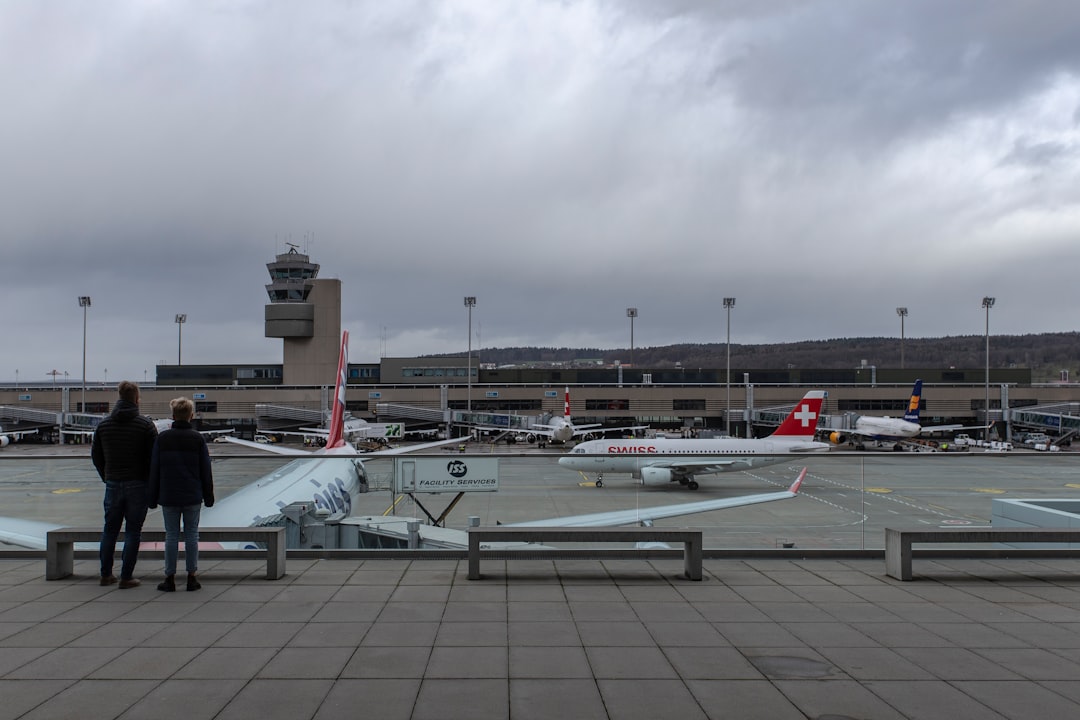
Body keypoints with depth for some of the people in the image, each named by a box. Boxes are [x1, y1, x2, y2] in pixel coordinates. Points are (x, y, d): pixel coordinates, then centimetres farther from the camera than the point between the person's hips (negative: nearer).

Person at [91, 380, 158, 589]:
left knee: (109, 530, 15)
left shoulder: (103, 424, 5)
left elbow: (95, 455, 11)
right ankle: (126, 577, 2)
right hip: (137, 485, -4)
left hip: (112, 484, 4)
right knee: (133, 531, 2)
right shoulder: (145, 425, -8)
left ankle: (106, 574, 20)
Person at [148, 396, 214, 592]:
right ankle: (192, 576, 7)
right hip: (192, 496, 0)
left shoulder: (162, 438, 0)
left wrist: (152, 497, 9)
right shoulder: (198, 439, -1)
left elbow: (154, 469, 3)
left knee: (171, 536, 5)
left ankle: (170, 578, 7)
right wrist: (208, 496, 10)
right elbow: (206, 470, 2)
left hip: (168, 496, 0)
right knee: (191, 535, 6)